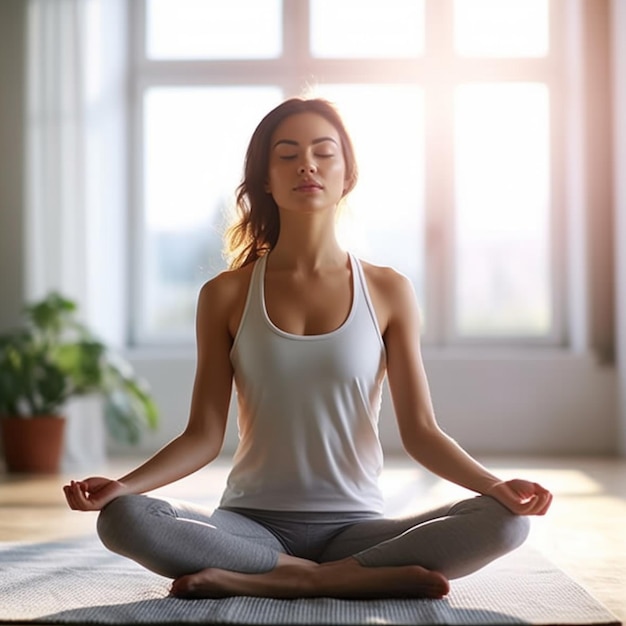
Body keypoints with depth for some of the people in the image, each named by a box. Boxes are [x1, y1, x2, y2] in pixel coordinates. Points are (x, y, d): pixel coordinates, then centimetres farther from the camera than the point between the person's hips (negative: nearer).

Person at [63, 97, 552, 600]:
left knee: (504, 522, -26)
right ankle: (363, 577, -21)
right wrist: (123, 485, -15)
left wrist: (494, 484, -16)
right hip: (253, 524, 0)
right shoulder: (226, 296, 4)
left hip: (354, 525, 1)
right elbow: (204, 435, 1)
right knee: (123, 519, -29)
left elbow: (420, 431, 1)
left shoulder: (388, 292, 3)